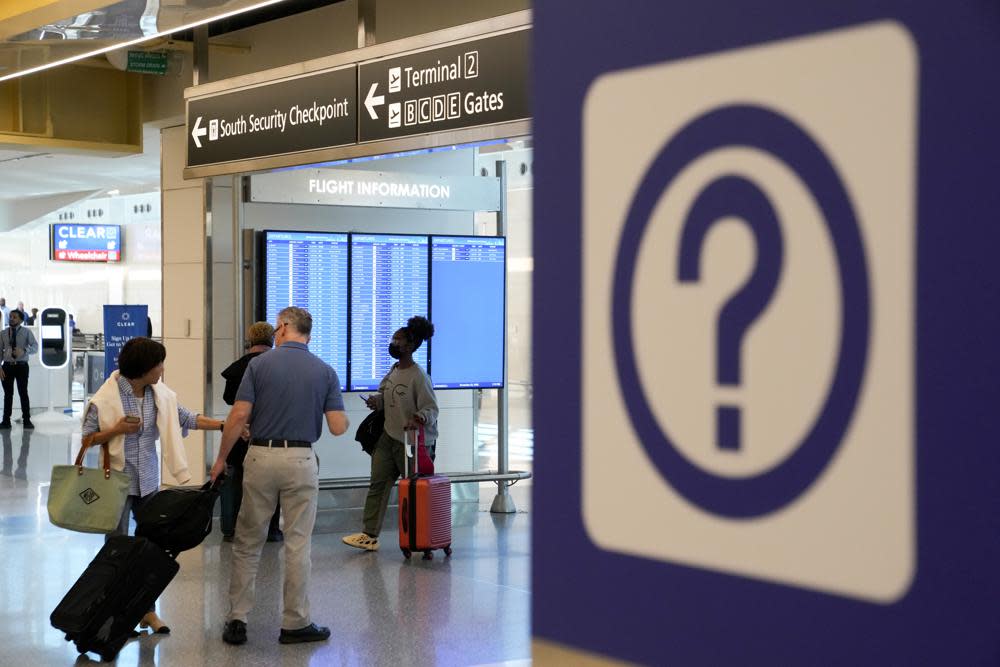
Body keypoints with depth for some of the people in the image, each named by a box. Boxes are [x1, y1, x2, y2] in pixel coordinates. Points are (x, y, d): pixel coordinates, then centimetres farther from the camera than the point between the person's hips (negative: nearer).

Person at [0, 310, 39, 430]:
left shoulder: (26, 332, 0)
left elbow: (35, 347, -7)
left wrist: (24, 351, -26)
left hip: (21, 366, -2)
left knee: (23, 393, 0)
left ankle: (26, 420, 9)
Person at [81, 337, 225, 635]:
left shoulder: (160, 395, 1)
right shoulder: (106, 398, -13)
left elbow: (187, 418, 7)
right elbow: (86, 439, -7)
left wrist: (224, 425, -2)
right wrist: (117, 430, -21)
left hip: (148, 480, 5)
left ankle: (148, 610, 17)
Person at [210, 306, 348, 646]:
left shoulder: (259, 364, -3)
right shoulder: (325, 371, 0)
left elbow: (239, 416, -8)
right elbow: (338, 427, -5)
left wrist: (221, 458, 3)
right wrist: (343, 416, 19)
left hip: (261, 458, 0)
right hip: (301, 462, 0)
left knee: (248, 542, 10)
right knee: (297, 544, 6)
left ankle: (237, 620, 10)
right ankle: (295, 623, 10)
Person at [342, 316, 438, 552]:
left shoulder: (418, 376, -16)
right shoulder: (393, 371, 8)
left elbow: (431, 408, -18)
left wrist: (419, 418, -37)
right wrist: (376, 401, 0)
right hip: (389, 437, 8)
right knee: (377, 485, 3)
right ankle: (370, 535, 4)